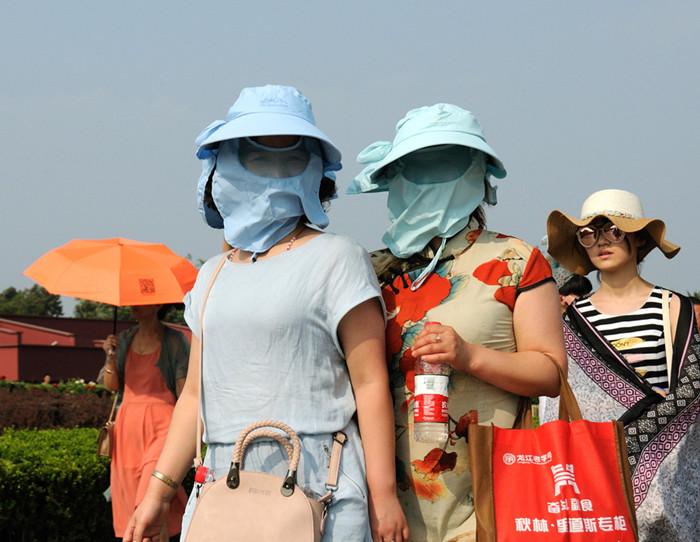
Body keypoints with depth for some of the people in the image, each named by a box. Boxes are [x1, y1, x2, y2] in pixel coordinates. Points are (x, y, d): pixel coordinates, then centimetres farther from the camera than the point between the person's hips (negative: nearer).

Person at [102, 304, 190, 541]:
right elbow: (111, 386, 10)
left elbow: (184, 389, -3)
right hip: (128, 422, 5)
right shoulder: (125, 339, 12)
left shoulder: (174, 340, -2)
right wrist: (111, 357, -7)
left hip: (160, 422, -5)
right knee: (129, 490, 3)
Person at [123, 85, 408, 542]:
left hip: (316, 490, -5)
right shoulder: (213, 276, 17)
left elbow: (370, 383, -6)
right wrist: (158, 491, 15)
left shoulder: (335, 259, -1)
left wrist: (383, 493, -12)